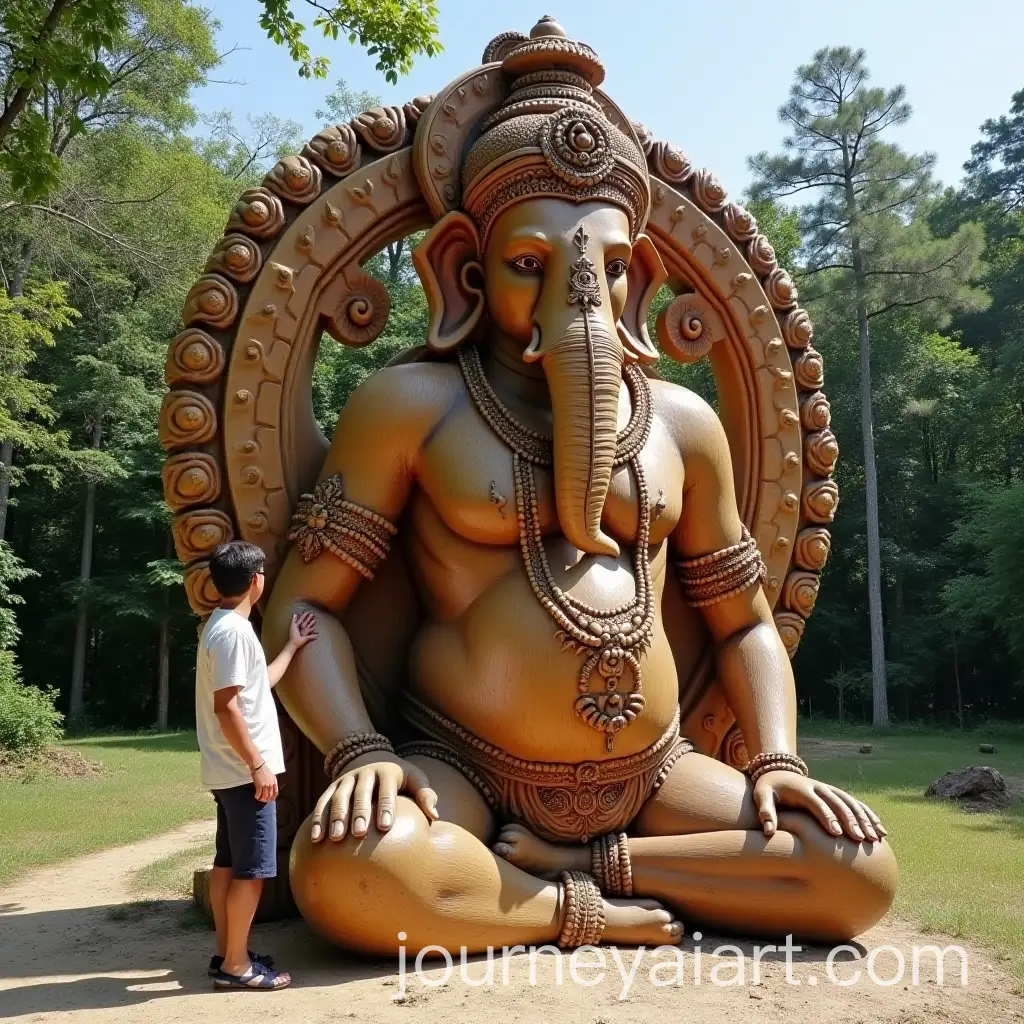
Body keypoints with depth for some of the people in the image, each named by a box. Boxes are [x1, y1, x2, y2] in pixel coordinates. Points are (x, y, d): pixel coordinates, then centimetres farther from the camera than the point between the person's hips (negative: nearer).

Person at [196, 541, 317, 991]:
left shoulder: (224, 626, 14)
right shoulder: (234, 631, -18)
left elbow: (257, 685, 25)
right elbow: (226, 706, -23)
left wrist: (293, 645, 32)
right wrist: (258, 765, -21)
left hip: (231, 772, 10)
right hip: (243, 772, -10)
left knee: (228, 864, 14)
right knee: (251, 869, -4)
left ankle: (227, 955, 23)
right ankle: (235, 965, 3)